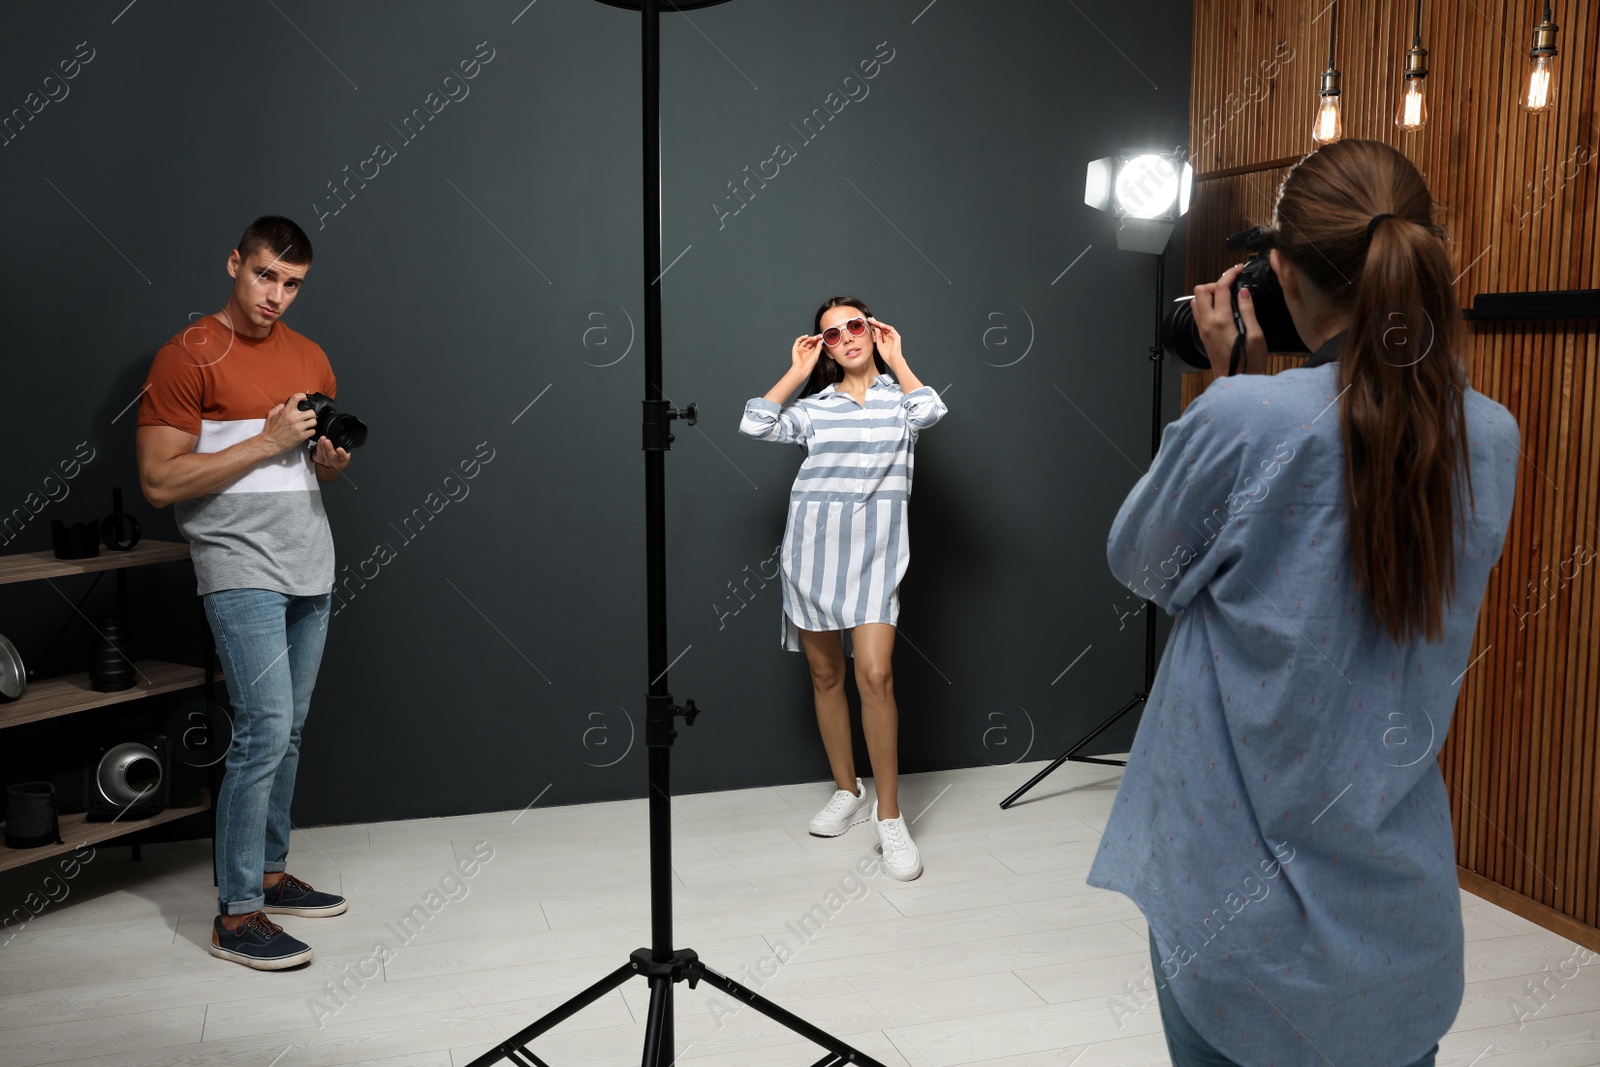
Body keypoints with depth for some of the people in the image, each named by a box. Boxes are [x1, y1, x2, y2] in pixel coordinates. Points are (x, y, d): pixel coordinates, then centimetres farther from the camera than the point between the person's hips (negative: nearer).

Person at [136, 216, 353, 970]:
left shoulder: (310, 358, 13)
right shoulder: (187, 357, -8)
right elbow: (159, 481, -13)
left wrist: (333, 460, -1)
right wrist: (268, 441, -18)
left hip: (310, 568, 7)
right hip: (241, 571, -7)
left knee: (289, 730, 12)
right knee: (264, 730, -12)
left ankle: (269, 872, 25)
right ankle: (236, 915, -3)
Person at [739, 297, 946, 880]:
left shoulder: (898, 396, 7)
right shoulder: (814, 405, 10)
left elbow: (930, 412, -15)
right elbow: (755, 425, -4)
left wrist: (896, 360, -3)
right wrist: (797, 371, 3)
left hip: (874, 547, -3)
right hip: (812, 542, 3)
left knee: (875, 674, -15)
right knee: (825, 674, 9)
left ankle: (889, 815, -7)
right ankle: (847, 792, 25)